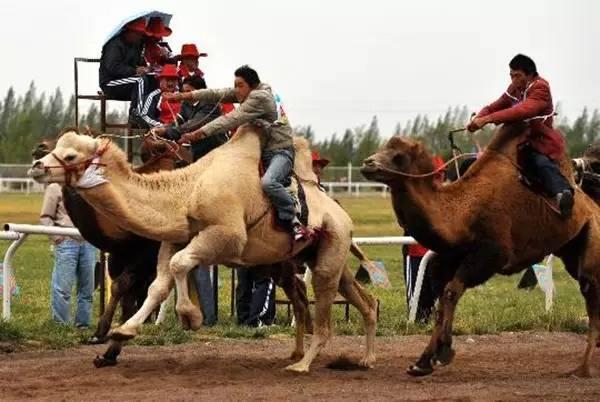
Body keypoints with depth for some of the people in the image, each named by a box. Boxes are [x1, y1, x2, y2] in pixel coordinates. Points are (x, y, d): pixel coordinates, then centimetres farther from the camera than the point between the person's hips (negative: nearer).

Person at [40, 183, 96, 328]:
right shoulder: (55, 189, 2)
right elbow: (45, 217, 1)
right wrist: (55, 235, -12)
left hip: (88, 242, 5)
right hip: (66, 242, -5)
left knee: (87, 288, 5)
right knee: (63, 288, -6)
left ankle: (83, 324, 12)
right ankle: (61, 325, -1)